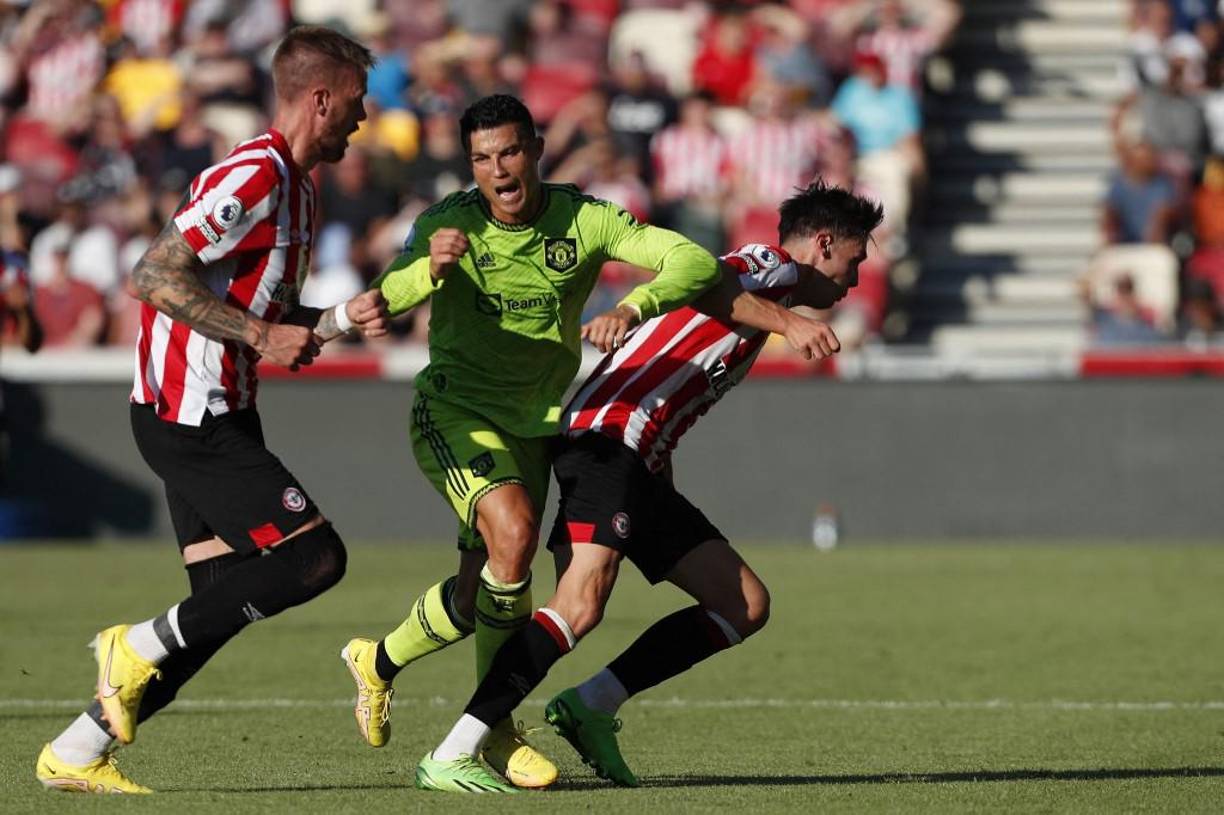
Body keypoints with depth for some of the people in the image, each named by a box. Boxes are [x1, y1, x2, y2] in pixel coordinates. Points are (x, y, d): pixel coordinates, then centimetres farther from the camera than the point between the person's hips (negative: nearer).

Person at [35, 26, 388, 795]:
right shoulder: (254, 178, -16)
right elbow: (157, 275, -22)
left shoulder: (296, 189, 17)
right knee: (316, 556, -13)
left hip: (214, 416, 10)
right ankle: (141, 647, -4)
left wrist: (341, 319, 8)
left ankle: (76, 753, 9)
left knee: (225, 602, 6)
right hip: (192, 416, -10)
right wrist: (260, 337, -21)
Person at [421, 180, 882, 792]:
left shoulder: (765, 288, 30)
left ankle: (589, 707, 3)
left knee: (745, 607, 7)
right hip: (608, 437, -10)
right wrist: (788, 324, -28)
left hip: (642, 466, 10)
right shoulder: (778, 265, 2)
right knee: (581, 607, -25)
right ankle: (453, 754, -27)